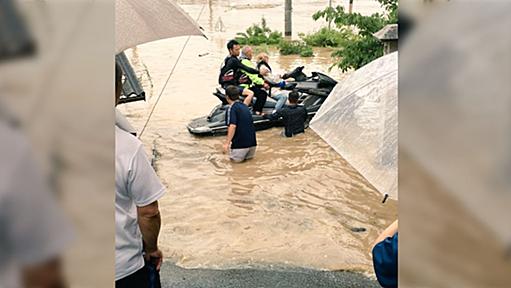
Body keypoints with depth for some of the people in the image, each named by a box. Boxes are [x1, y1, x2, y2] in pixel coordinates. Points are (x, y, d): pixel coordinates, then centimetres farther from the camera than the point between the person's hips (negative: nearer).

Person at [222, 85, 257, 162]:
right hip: (252, 141, 7)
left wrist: (227, 143, -21)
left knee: (236, 159, 7)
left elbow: (232, 126, -22)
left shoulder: (231, 108, -9)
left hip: (241, 142, -7)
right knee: (249, 157, 25)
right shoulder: (245, 107, 15)